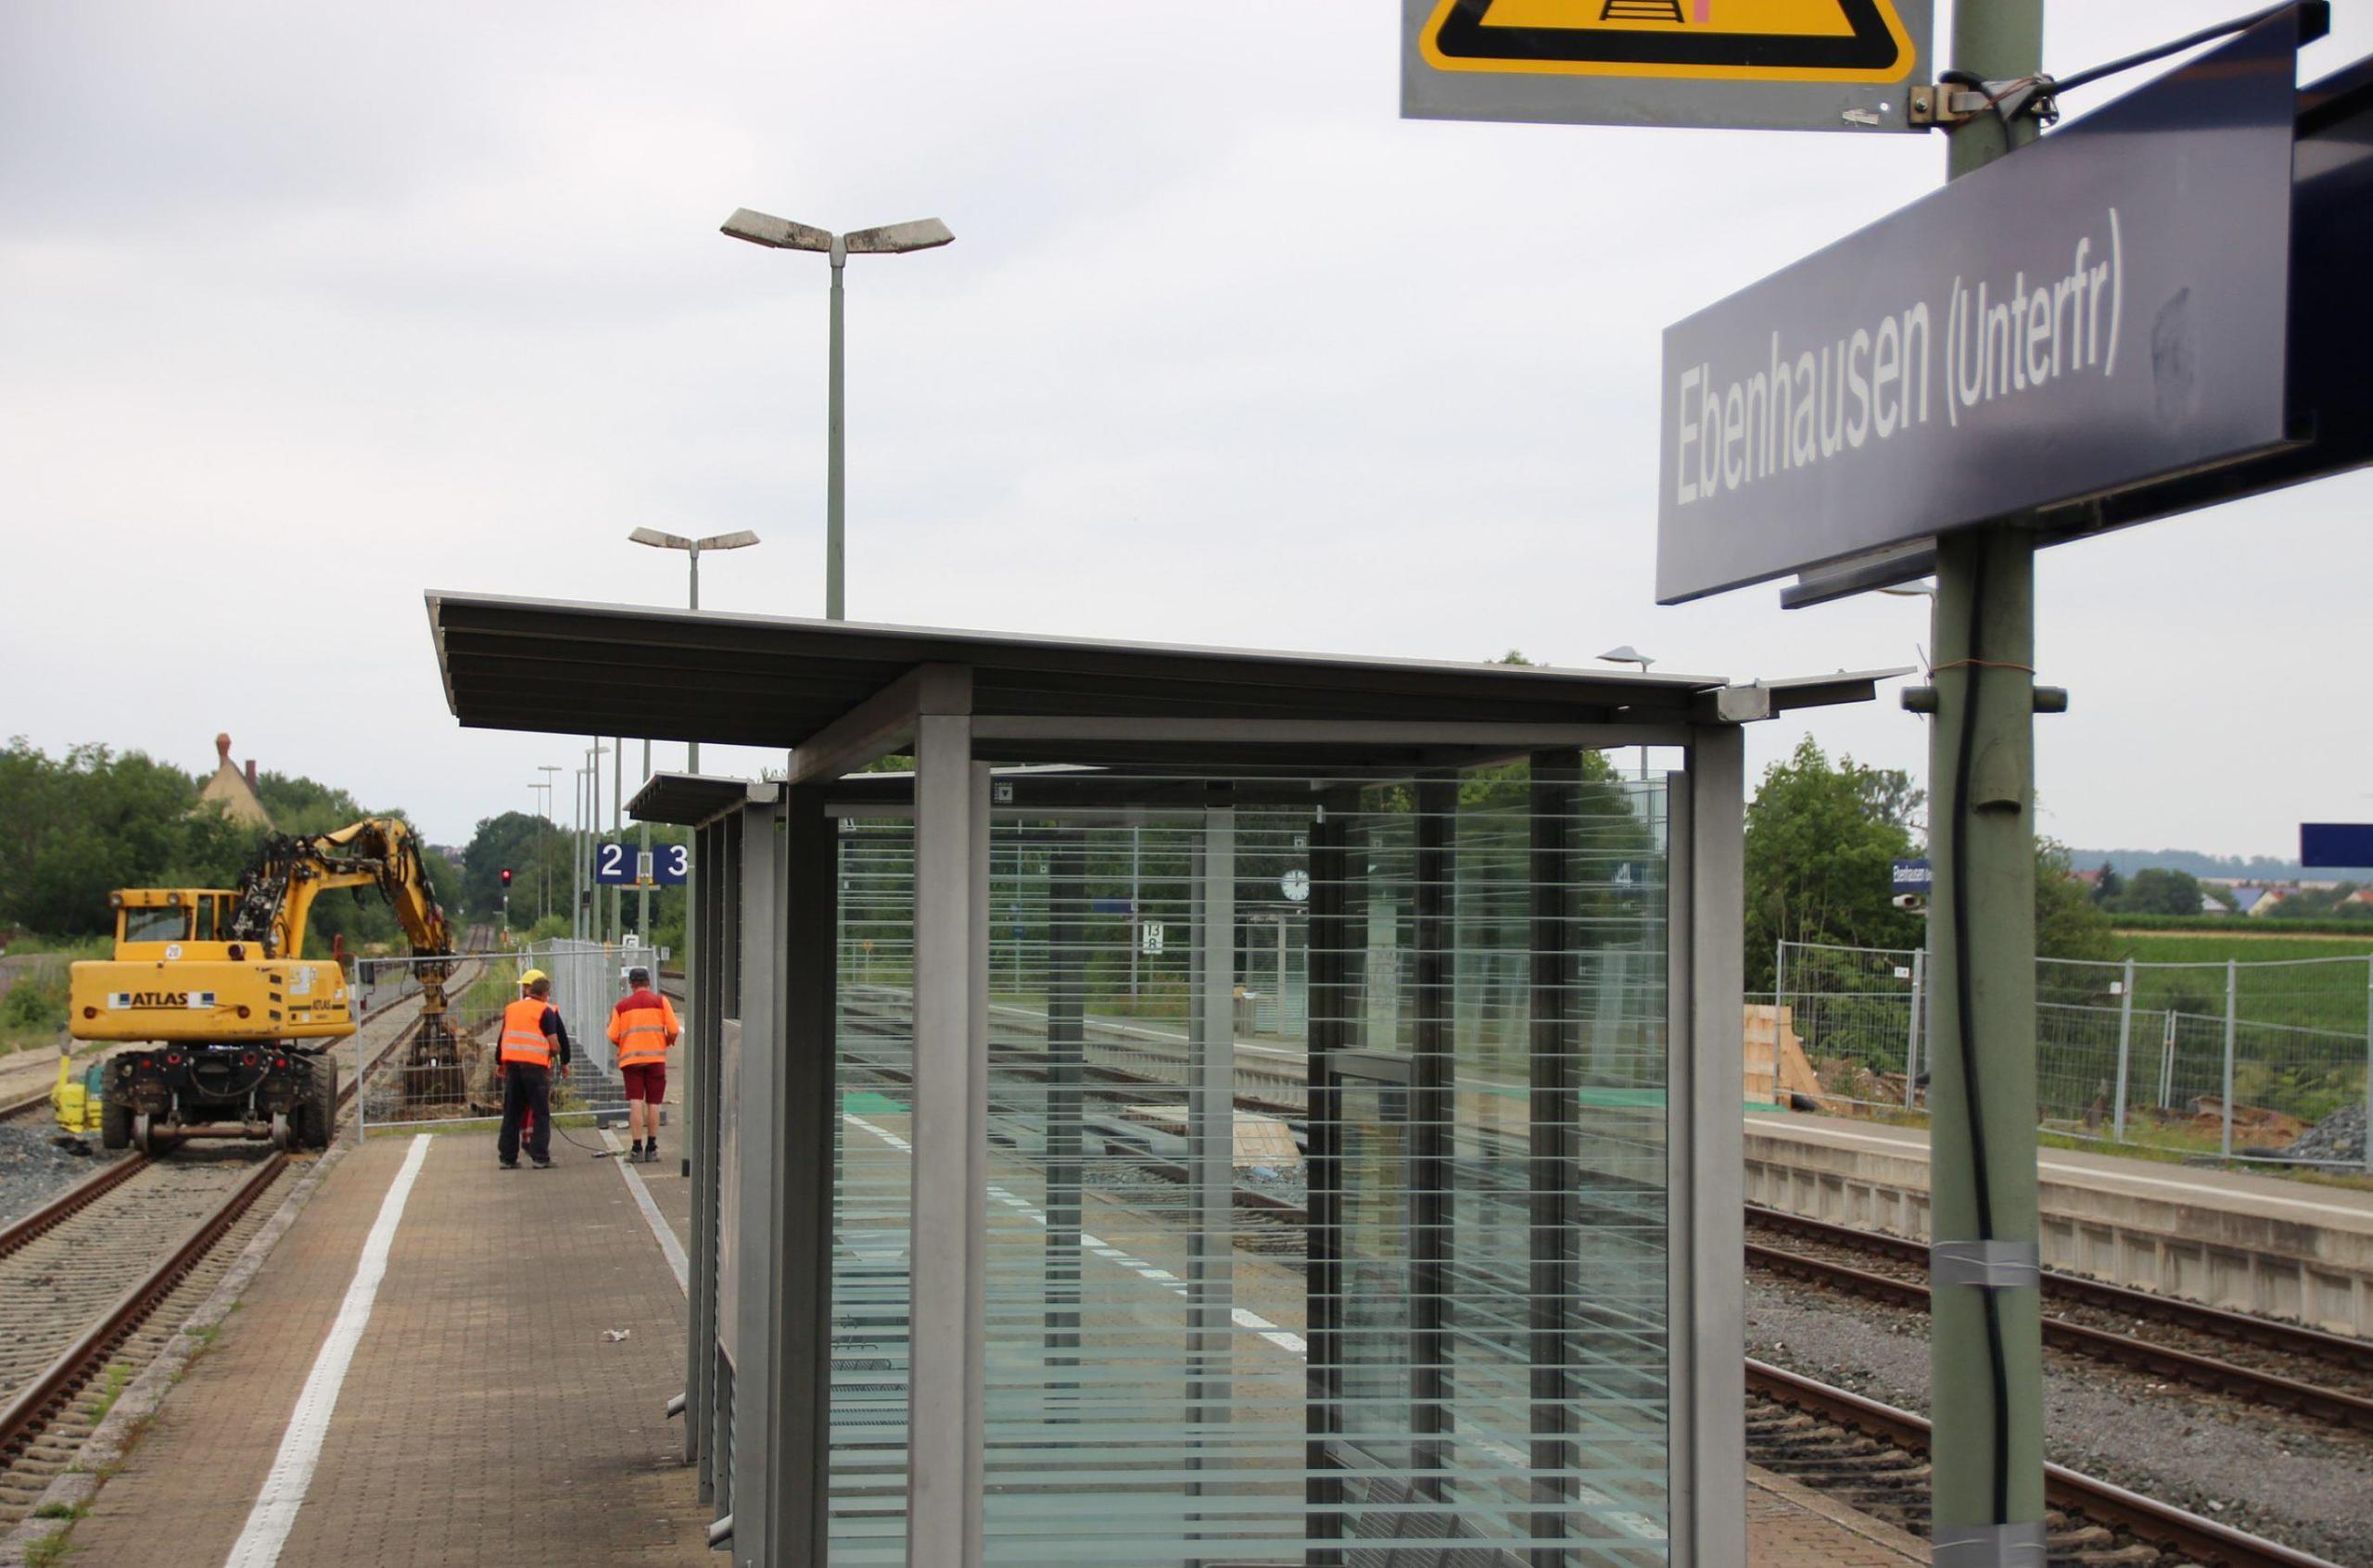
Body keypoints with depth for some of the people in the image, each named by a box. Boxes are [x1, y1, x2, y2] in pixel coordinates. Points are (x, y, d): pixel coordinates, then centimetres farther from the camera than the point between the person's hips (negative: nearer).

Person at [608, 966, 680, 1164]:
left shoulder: (621, 1006, 7)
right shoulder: (661, 1001, 4)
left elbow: (613, 1036, 1)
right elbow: (674, 1030, -4)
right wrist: (668, 1042, 17)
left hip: (630, 1058, 0)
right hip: (656, 1057, 0)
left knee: (635, 1103, -2)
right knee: (653, 1103, 7)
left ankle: (637, 1149, -8)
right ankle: (651, 1148, 9)